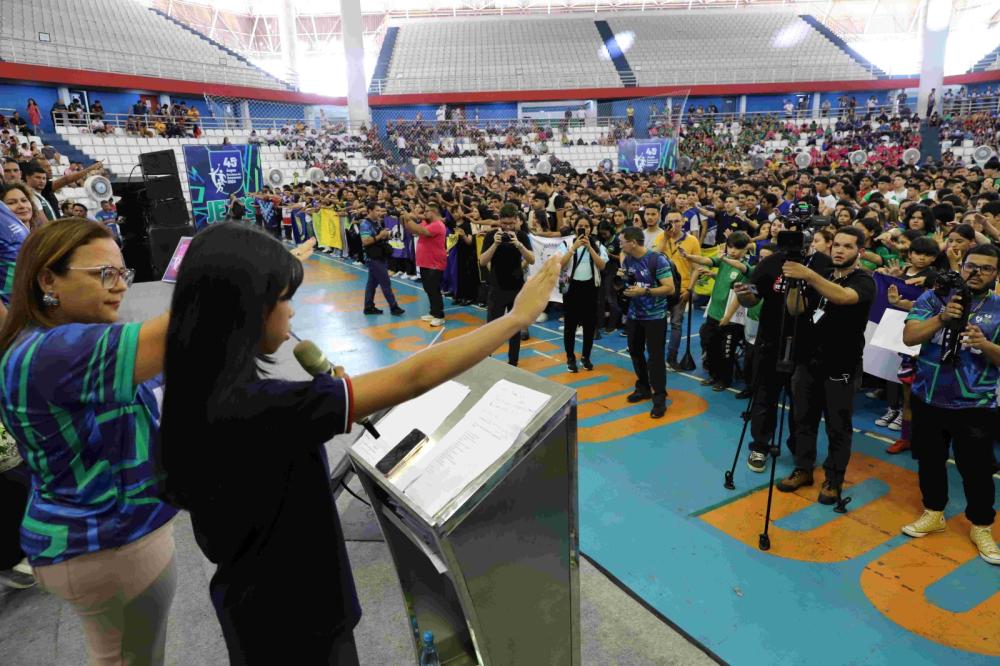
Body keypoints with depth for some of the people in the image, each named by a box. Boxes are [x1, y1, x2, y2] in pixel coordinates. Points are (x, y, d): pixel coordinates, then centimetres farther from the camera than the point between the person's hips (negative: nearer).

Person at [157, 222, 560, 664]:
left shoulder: (200, 393, -5)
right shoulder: (253, 406, -33)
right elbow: (412, 378, -31)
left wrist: (334, 403, -3)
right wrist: (518, 316, -22)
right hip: (290, 618, -8)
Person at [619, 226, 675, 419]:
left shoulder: (657, 260, -17)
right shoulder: (627, 260, 3)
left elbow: (670, 288, -20)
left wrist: (644, 291, -27)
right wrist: (622, 278, -5)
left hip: (655, 317, -6)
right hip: (634, 315, 7)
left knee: (655, 356, -5)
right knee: (635, 352, 14)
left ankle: (659, 396, 4)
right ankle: (643, 387, 31)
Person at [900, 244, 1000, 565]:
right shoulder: (933, 298, 0)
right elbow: (909, 337, -9)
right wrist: (942, 318, -21)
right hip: (928, 398, 2)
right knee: (930, 460, 16)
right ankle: (933, 513, 34)